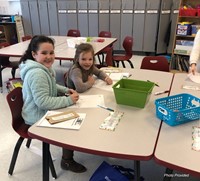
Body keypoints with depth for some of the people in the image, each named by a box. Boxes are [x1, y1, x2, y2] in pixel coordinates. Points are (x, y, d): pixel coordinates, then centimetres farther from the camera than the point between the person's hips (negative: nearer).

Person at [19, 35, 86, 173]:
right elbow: (43, 102, -33)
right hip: (38, 117, -10)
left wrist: (66, 90, 2)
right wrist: (68, 100, -30)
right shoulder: (37, 74, -30)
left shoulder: (43, 67, 2)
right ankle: (67, 161, 11)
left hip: (44, 110, 10)